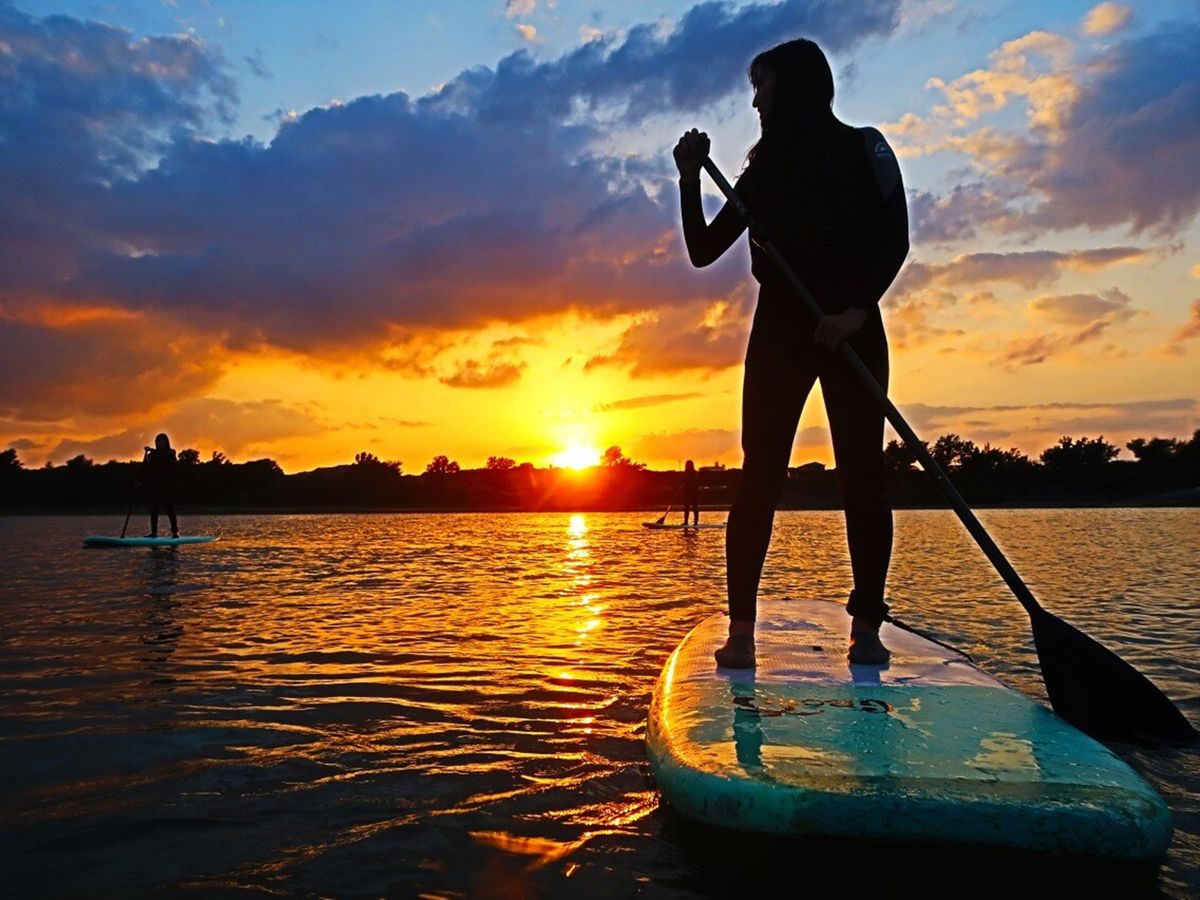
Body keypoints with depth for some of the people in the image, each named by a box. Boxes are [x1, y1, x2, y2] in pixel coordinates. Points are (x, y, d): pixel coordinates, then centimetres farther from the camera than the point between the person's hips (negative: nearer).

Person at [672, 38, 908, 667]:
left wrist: (860, 308, -19)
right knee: (759, 477, -7)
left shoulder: (862, 149, 6)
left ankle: (866, 627, 3)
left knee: (862, 475, -4)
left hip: (852, 329, -2)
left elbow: (895, 239, -5)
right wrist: (691, 180, 0)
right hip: (780, 331, 2)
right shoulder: (763, 171, 16)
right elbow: (704, 251, 12)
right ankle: (740, 630, -6)